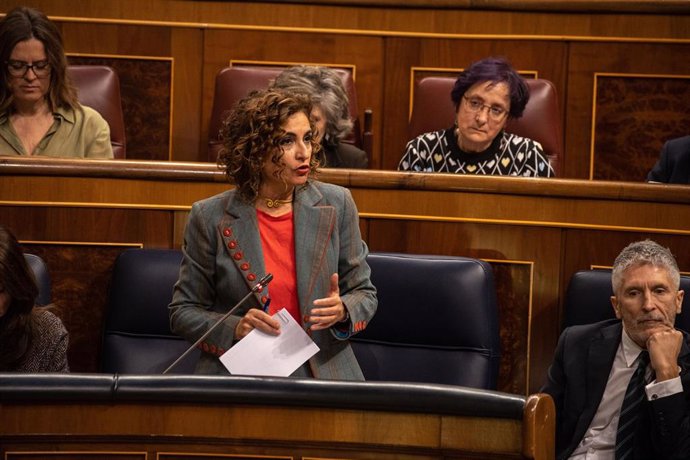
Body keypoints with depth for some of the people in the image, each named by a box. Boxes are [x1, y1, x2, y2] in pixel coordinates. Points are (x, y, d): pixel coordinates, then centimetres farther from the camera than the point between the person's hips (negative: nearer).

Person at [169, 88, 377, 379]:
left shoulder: (337, 205, 5)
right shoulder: (210, 218, 0)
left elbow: (364, 293, 14)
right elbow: (184, 312, 6)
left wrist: (342, 311, -10)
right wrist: (235, 328, -13)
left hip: (323, 374, 2)